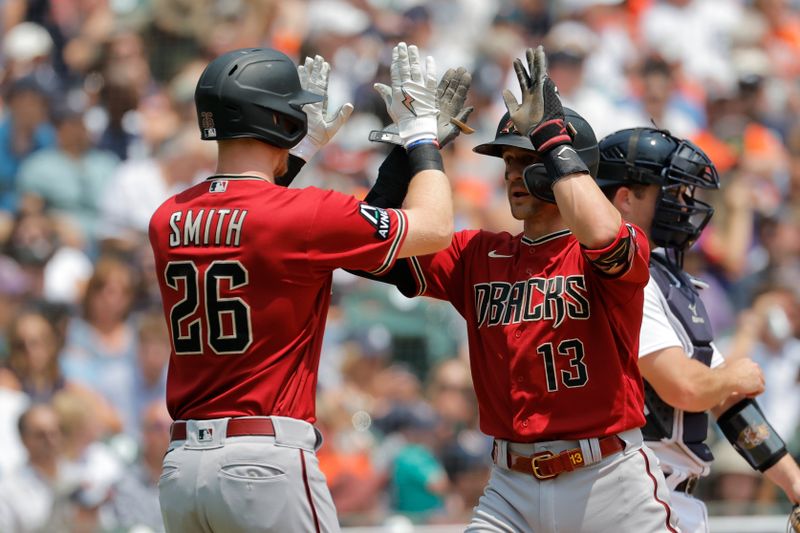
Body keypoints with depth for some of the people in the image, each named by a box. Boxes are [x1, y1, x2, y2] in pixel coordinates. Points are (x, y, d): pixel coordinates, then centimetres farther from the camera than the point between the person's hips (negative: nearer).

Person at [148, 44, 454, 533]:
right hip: (267, 464, -6)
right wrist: (421, 128, 13)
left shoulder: (168, 222, 8)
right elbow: (435, 227, 1)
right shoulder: (303, 216, -10)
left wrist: (305, 148, 32)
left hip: (180, 464, 6)